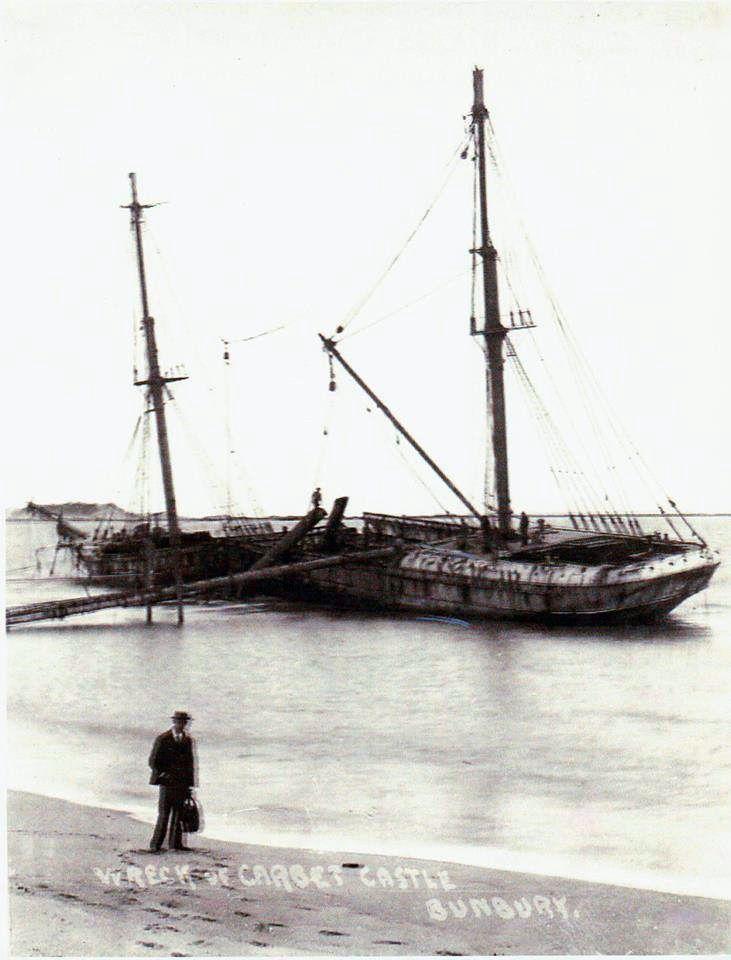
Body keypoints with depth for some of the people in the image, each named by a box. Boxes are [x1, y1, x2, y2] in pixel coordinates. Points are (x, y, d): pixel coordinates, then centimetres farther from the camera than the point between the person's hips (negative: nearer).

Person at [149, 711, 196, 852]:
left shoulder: (188, 740, 11)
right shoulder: (162, 739, -3)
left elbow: (190, 763, 14)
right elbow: (153, 761, -2)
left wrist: (189, 784, 10)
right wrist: (164, 775, -10)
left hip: (182, 784, 4)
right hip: (167, 783, -4)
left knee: (179, 814, 6)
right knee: (164, 815, -5)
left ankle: (175, 843, 14)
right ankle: (156, 844, 2)